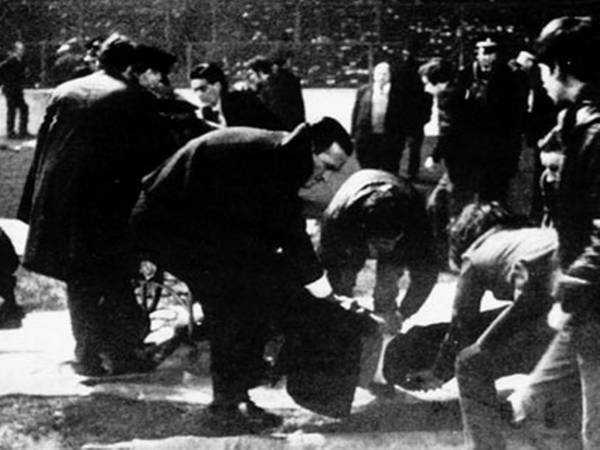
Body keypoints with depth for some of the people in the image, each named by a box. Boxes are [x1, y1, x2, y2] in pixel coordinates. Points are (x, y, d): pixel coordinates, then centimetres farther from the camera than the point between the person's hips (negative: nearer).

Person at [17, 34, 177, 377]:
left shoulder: (64, 92, 10)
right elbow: (160, 154, -3)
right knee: (115, 280, 6)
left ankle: (88, 354, 16)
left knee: (79, 283, 13)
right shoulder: (136, 99, -4)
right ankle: (122, 353, 6)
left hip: (60, 201, 5)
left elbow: (43, 149, 13)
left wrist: (35, 206, 16)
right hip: (109, 203, -4)